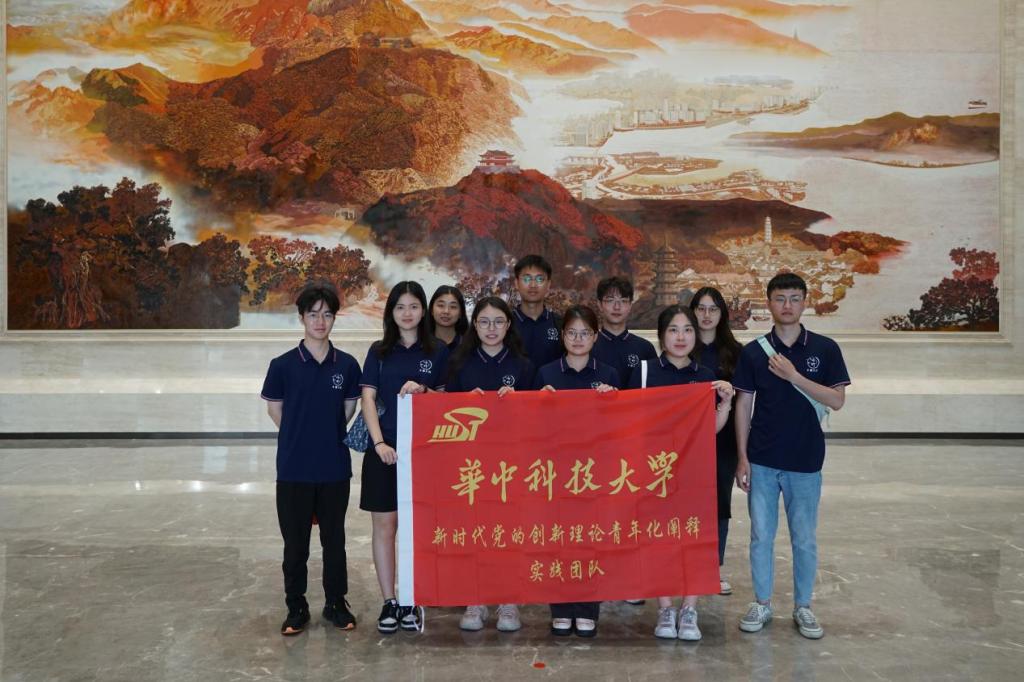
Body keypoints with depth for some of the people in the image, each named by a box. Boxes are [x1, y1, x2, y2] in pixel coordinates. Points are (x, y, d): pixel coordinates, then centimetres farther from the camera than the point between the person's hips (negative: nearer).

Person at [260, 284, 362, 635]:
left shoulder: (347, 365, 0)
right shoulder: (283, 365, -5)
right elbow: (275, 410, 5)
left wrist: (327, 435, 6)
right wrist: (301, 436, 9)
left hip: (335, 468, 1)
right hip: (294, 469, -1)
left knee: (334, 540, 13)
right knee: (295, 543, 9)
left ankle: (336, 603, 28)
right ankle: (296, 607, 24)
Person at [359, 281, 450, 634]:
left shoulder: (438, 351, 6)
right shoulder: (379, 352, 8)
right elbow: (368, 398, 2)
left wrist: (423, 390, -13)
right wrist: (379, 442, -10)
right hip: (385, 448, 1)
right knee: (384, 525, 3)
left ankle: (413, 602, 15)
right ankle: (389, 602, 14)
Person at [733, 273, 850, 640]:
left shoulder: (824, 348, -1)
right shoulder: (754, 352, 1)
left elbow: (837, 400, -7)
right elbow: (743, 404, 2)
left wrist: (794, 376, -17)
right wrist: (742, 457, -2)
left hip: (805, 460, 0)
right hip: (762, 460, 1)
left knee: (805, 538, 9)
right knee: (761, 535, 7)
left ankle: (803, 606, 24)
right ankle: (761, 603, 21)